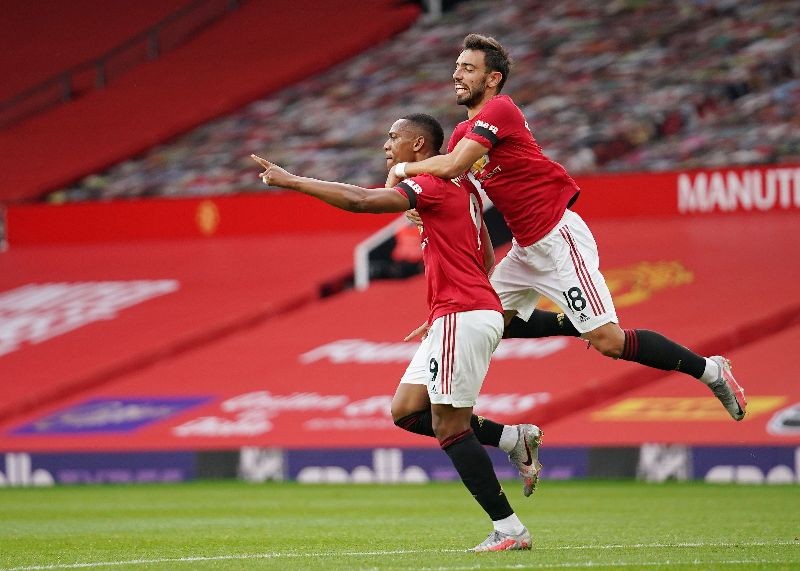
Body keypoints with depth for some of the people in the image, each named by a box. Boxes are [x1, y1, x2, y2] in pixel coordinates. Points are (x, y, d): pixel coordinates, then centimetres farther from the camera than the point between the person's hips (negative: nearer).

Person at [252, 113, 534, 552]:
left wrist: (292, 181, -18)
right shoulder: (461, 186, 18)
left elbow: (360, 201, -23)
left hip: (461, 315, -10)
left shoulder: (434, 184, -12)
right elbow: (486, 259, 23)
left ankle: (510, 530, -8)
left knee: (449, 427, -9)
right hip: (461, 315, 10)